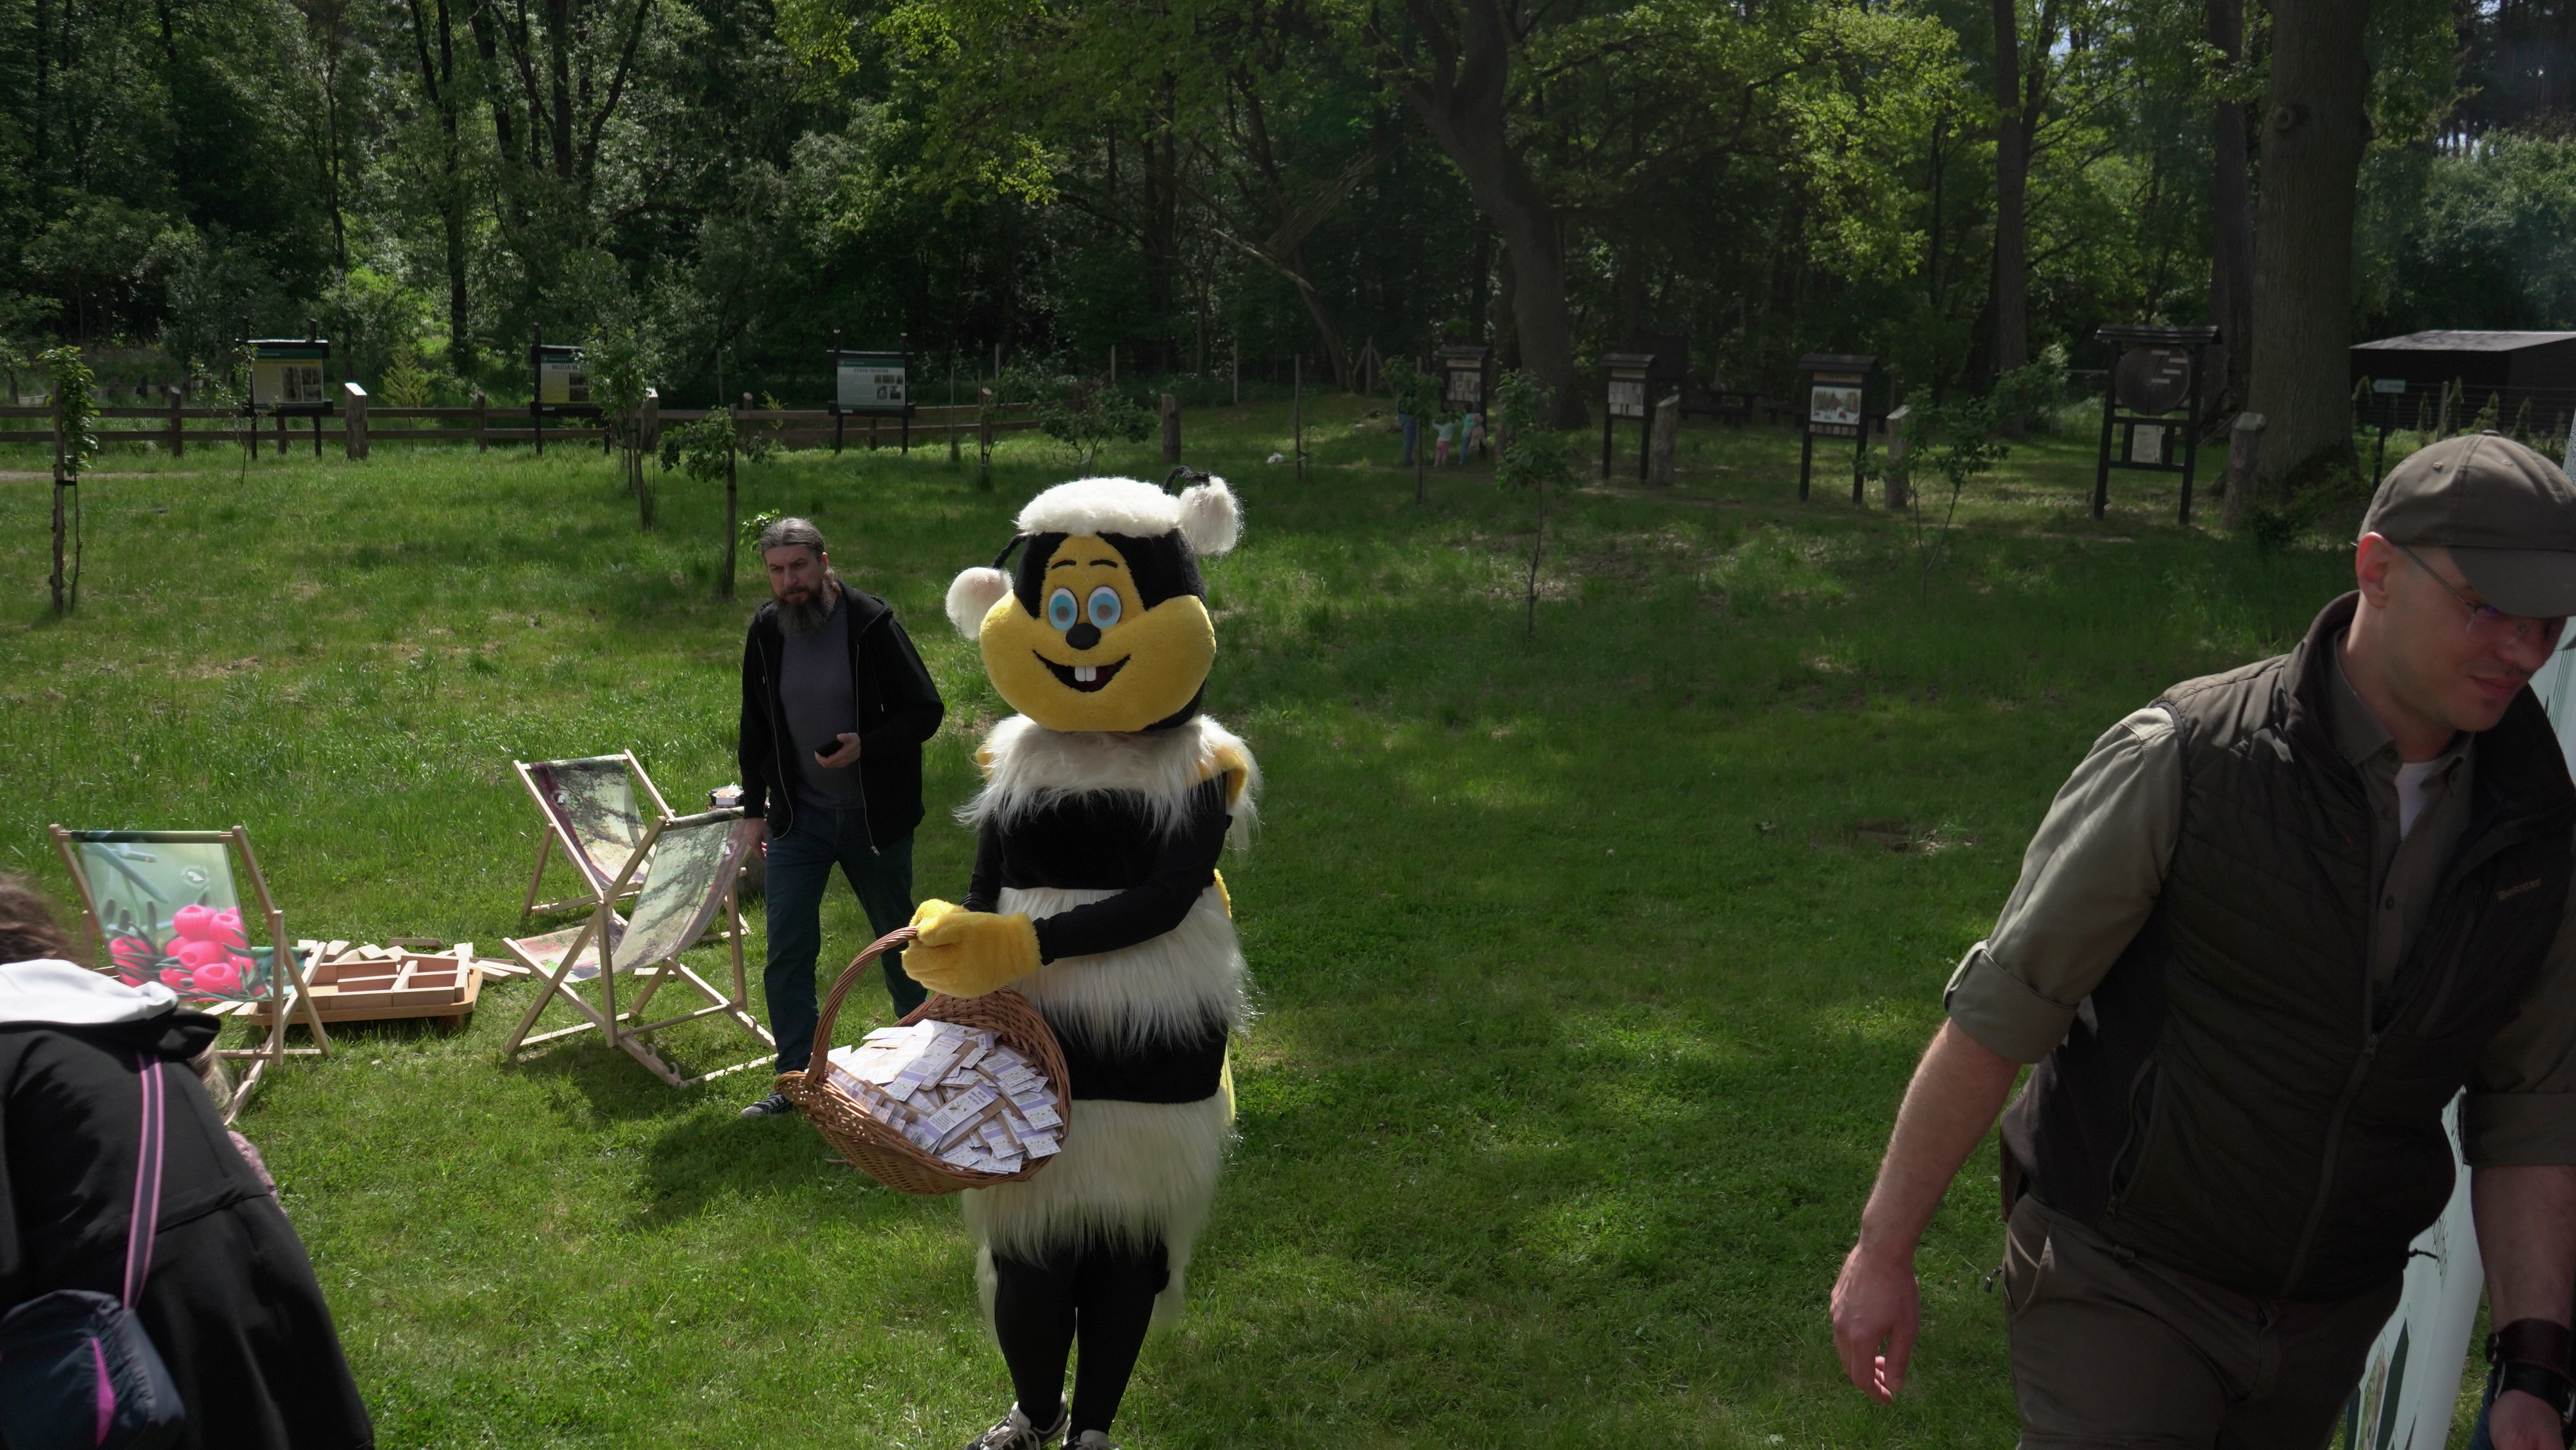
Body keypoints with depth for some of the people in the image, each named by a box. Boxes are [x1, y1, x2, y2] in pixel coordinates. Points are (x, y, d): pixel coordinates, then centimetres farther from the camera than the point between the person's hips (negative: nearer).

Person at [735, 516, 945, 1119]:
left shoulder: (871, 623, -14)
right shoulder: (765, 630, -2)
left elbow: (926, 710, -11)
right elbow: (756, 726, 11)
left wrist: (866, 747, -25)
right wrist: (754, 806, 12)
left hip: (874, 817, -3)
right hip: (798, 818, 3)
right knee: (787, 952, 0)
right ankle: (797, 1078, 12)